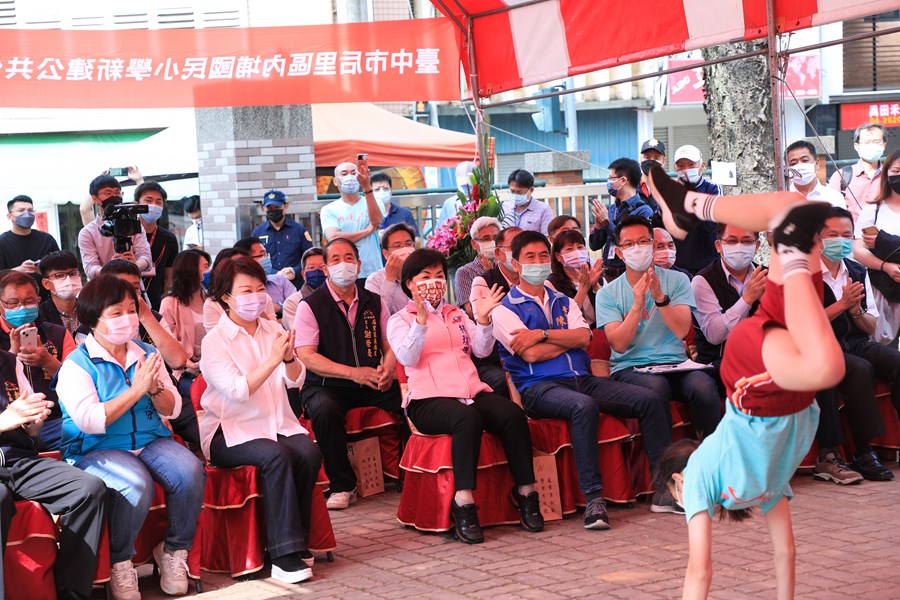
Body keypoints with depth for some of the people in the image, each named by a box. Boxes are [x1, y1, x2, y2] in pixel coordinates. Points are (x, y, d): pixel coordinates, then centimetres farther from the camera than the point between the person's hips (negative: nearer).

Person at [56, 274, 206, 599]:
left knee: (191, 471, -25)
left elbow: (172, 410, 10)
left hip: (150, 440, 5)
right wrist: (136, 389, -18)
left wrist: (154, 388, -13)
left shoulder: (147, 354, 12)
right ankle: (119, 561, -10)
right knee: (137, 485, -36)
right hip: (96, 450, -5)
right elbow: (89, 421, -18)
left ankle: (174, 550, -3)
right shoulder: (77, 365, -5)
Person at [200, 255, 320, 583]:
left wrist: (289, 357, -16)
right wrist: (272, 360, -27)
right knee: (277, 455, -33)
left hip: (276, 424, 5)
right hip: (230, 433, -5)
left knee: (308, 452, -26)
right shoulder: (215, 341, -5)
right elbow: (238, 390, -18)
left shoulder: (272, 330, 11)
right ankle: (285, 553, -28)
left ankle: (297, 541, -12)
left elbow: (296, 381, 4)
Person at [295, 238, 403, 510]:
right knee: (326, 411, -37)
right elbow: (306, 356, -10)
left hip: (371, 386, 4)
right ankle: (342, 486, -19)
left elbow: (390, 344, 14)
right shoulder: (311, 305, -2)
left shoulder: (374, 302, 12)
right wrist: (353, 373, -19)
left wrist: (388, 368, -11)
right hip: (326, 386, -3)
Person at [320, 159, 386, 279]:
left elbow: (376, 220, -13)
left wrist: (367, 187, -23)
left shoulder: (372, 203, 10)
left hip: (373, 273, 1)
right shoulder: (328, 210, 7)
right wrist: (367, 231, -6)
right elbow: (333, 238, -10)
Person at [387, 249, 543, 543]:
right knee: (468, 418, -38)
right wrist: (422, 319, -19)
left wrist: (483, 319, -4)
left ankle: (526, 492, -21)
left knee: (513, 414, -27)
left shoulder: (457, 314, 27)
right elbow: (408, 358, -6)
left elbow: (482, 350, 14)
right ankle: (463, 502, -40)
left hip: (472, 392, 5)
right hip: (429, 400, -4)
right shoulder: (400, 320, 13)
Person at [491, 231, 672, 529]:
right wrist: (568, 338, 4)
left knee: (649, 400, -12)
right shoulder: (505, 309, 6)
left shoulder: (563, 302, 24)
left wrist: (542, 334, -7)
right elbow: (531, 354, -9)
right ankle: (594, 498, -36)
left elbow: (584, 337, 4)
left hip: (583, 379, 6)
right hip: (539, 388, -6)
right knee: (584, 406, -39)